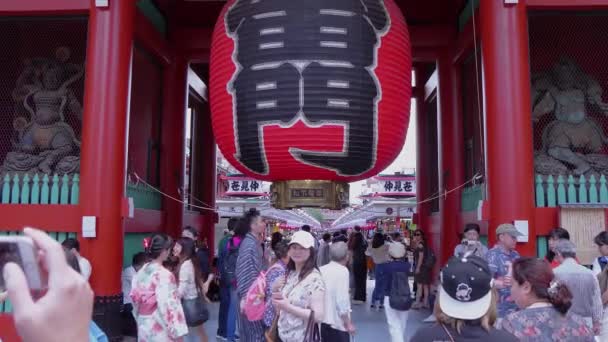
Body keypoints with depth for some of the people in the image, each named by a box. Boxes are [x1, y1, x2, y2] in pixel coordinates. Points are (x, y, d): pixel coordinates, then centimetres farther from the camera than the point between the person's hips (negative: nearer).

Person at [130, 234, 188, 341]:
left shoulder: (142, 271, 4)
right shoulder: (164, 275, -20)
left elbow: (135, 297, 12)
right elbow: (169, 305, -22)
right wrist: (178, 332, -17)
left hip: (144, 326, 8)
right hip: (160, 330, -8)